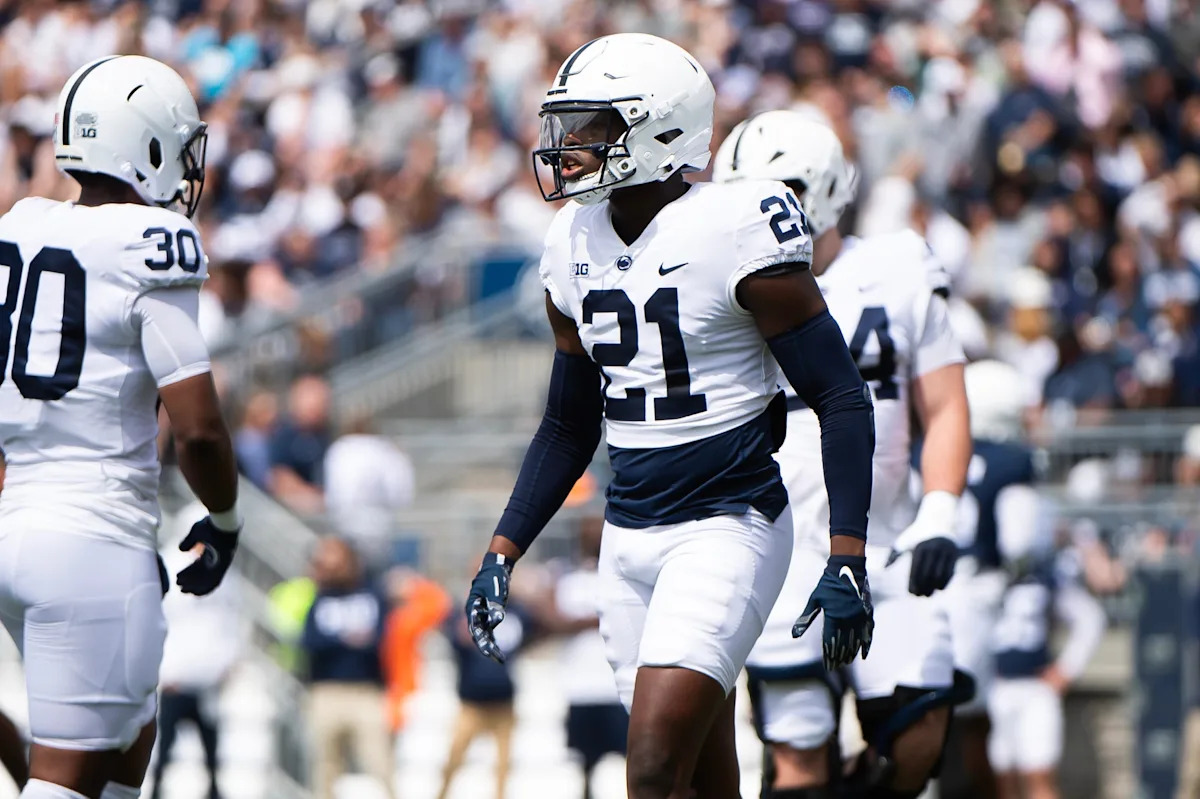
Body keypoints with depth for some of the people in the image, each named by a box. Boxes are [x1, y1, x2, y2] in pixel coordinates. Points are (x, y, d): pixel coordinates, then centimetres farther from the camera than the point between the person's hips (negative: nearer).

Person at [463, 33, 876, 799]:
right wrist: (504, 551, 11)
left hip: (727, 527, -7)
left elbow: (843, 399, -12)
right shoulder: (575, 247, 7)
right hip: (630, 534, 7)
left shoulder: (733, 233, -14)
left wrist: (848, 557, -18)